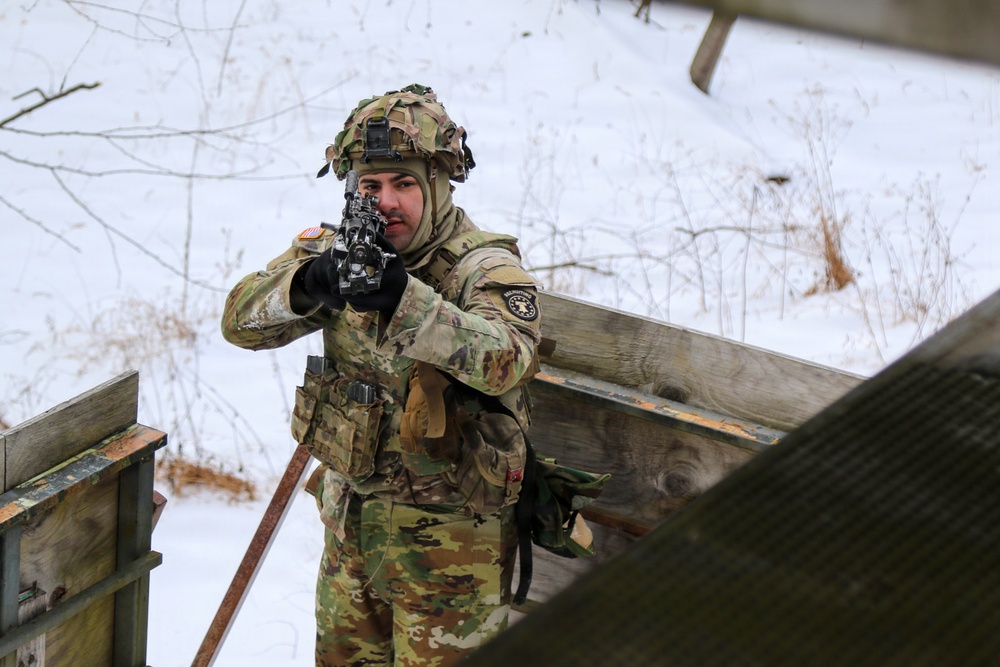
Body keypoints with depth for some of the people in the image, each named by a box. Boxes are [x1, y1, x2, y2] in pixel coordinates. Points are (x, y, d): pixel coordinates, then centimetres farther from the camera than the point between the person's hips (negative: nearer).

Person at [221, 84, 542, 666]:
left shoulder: (483, 266, -18)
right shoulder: (339, 251, -2)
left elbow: (506, 360, -37)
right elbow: (240, 321, -11)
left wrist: (404, 301, -49)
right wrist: (304, 287, -32)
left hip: (445, 534, -5)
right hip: (349, 517, 5)